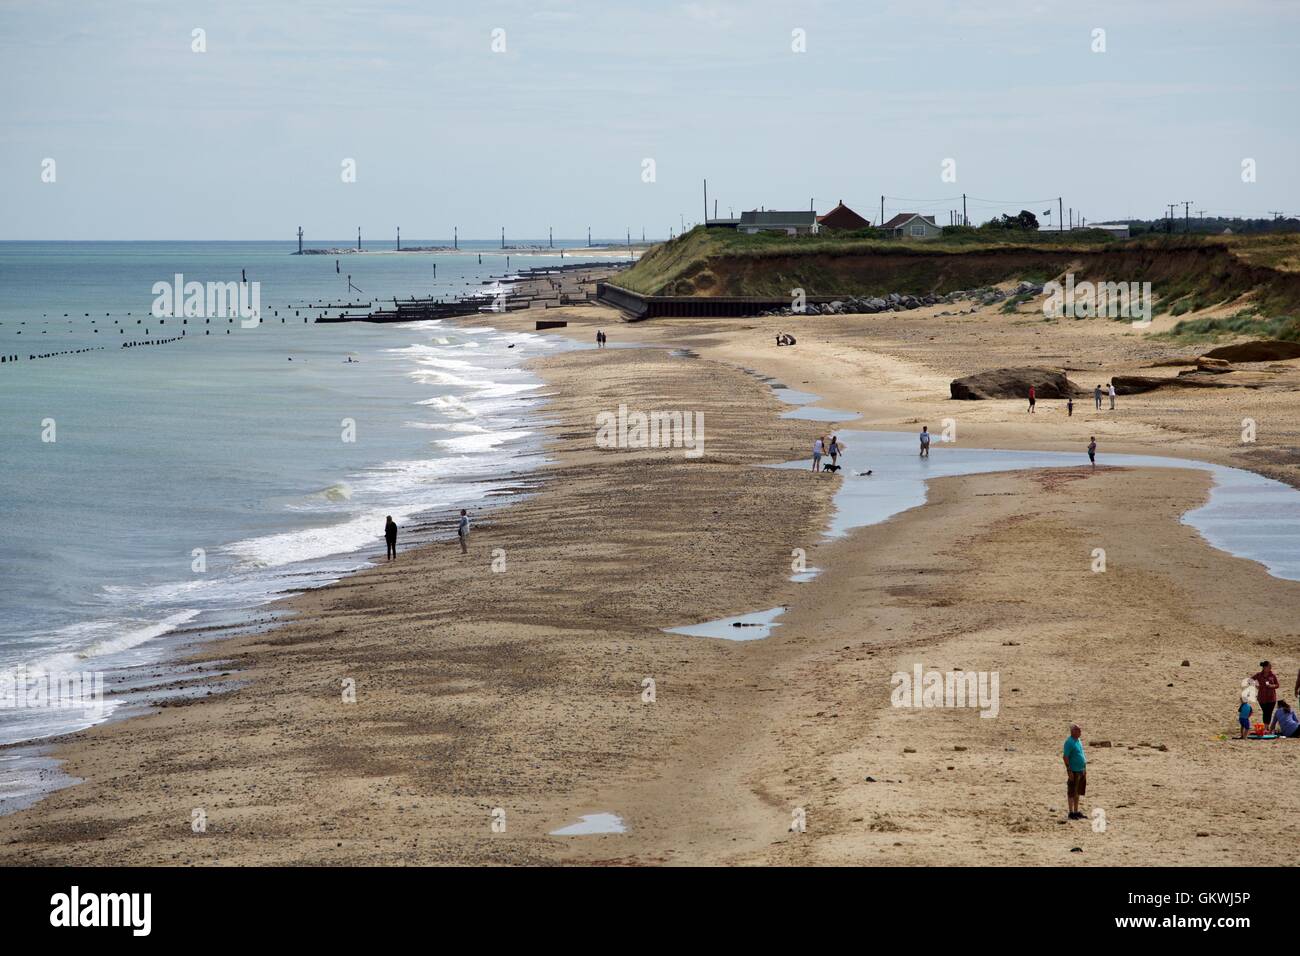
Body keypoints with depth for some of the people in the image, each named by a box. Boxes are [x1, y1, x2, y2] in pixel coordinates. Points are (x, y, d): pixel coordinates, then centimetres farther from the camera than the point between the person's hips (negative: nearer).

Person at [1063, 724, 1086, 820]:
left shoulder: (1078, 741, 12)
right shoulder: (1069, 742, -14)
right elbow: (1065, 757, -17)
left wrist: (1085, 768, 19)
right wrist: (1069, 771, -20)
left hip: (1081, 770, 9)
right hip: (1074, 771, -9)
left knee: (1078, 792, 14)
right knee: (1072, 793, -2)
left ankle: (1076, 811, 21)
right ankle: (1071, 813, 2)